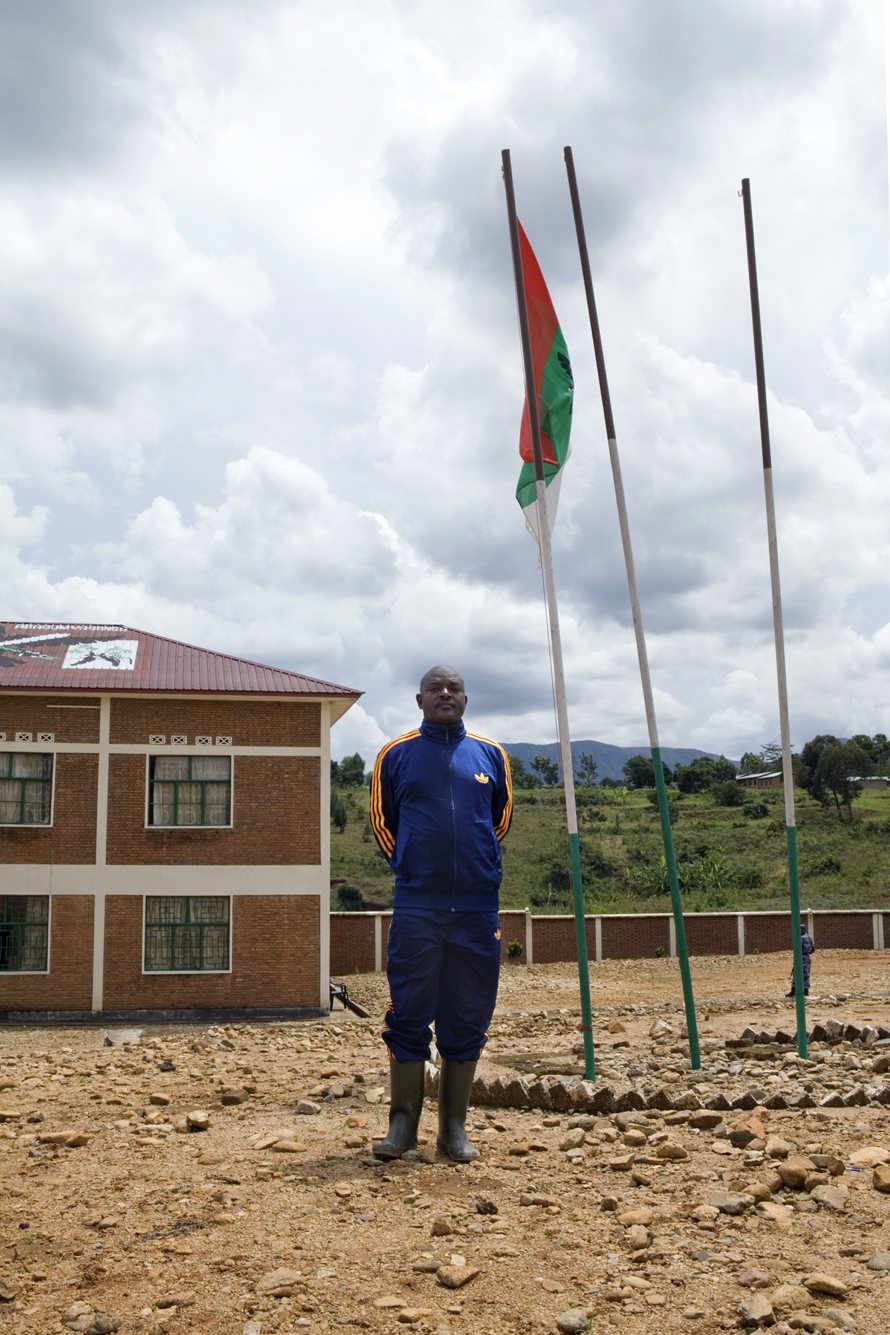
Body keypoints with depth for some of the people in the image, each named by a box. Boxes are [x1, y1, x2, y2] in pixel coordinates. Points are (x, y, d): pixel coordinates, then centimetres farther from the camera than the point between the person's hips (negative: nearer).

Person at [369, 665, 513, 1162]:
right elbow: (382, 821, 14)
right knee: (409, 1015, 0)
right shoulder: (396, 755, 4)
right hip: (416, 908, -1)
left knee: (468, 1019, 5)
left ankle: (455, 1127, 15)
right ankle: (403, 1123, 11)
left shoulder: (490, 755, 8)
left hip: (478, 907, 2)